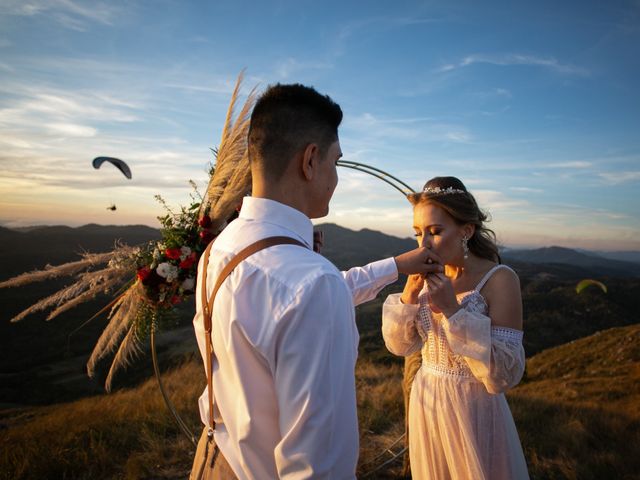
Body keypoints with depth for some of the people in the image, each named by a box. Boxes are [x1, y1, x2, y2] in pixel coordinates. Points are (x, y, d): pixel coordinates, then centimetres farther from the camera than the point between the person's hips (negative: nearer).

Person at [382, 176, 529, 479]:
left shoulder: (499, 279, -20)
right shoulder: (429, 277, -5)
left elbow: (505, 376, -23)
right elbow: (400, 346, 0)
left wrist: (452, 310, -29)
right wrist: (408, 295, -17)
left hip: (474, 409, -5)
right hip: (425, 403, 5)